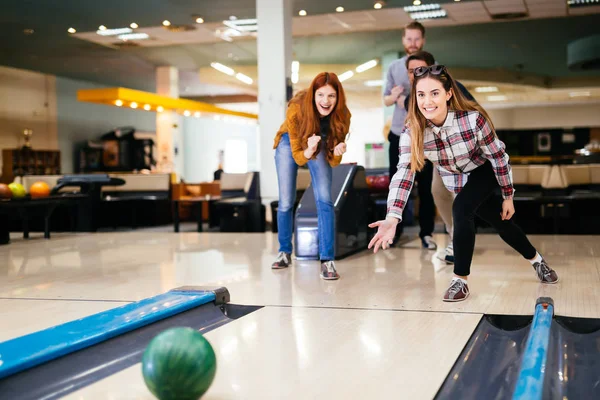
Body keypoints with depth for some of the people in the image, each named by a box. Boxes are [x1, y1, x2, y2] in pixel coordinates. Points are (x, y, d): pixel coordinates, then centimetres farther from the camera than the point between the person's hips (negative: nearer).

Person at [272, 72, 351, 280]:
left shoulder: (342, 115, -29)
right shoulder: (296, 109, -36)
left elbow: (333, 162, -23)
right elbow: (298, 157, -30)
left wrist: (337, 152, -45)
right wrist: (308, 152, -52)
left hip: (319, 145, 1)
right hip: (290, 143, -1)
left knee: (324, 200, -17)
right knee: (285, 203, 0)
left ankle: (327, 260, -14)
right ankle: (284, 252, 23)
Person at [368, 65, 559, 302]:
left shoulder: (473, 118, -34)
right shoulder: (412, 131, -27)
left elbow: (498, 156, -20)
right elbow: (404, 173, -36)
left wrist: (507, 196, -11)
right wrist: (392, 218, -49)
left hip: (484, 172, -3)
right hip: (457, 181, 3)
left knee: (461, 210, -28)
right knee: (502, 224, 12)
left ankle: (461, 280, -11)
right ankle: (537, 260, 41)